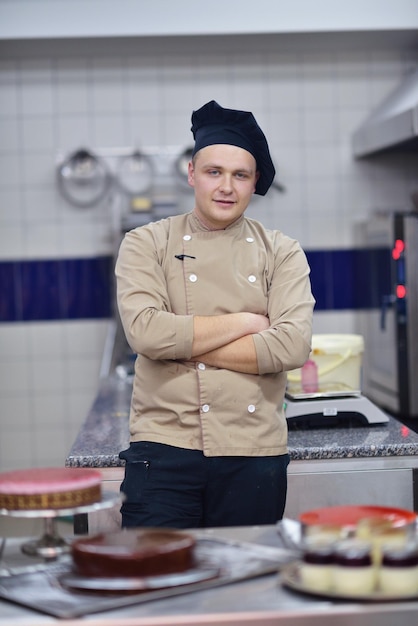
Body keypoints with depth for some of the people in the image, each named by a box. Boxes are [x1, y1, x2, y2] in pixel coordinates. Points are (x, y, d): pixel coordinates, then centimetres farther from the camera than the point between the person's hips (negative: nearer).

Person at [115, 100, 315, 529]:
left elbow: (292, 347, -9)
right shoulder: (146, 244, 3)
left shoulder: (282, 253, 6)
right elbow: (145, 332, -14)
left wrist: (182, 343, -10)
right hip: (164, 449, -1)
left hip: (254, 454, 2)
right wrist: (245, 322, -7)